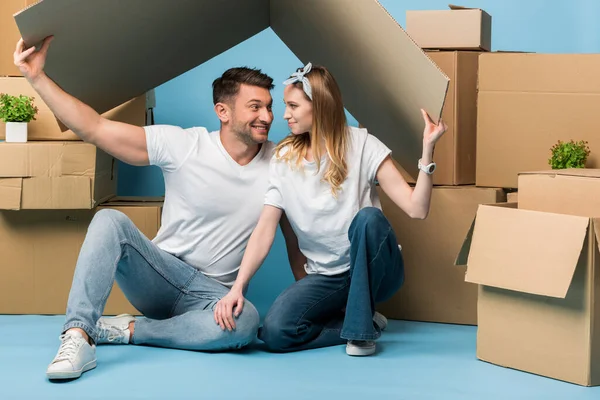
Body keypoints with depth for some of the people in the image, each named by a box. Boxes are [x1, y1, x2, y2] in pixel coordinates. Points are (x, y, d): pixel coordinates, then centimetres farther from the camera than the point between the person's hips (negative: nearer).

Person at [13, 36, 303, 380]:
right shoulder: (183, 145, -9)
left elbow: (298, 239, 6)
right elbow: (95, 129, -14)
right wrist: (38, 79, -20)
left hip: (214, 293, 1)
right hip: (162, 274, -1)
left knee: (245, 322, -36)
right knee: (109, 220, -28)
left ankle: (127, 330, -19)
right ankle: (78, 337, -34)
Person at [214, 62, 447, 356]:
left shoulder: (361, 145, -9)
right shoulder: (283, 160, -1)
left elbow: (416, 209, -16)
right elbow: (264, 230, -7)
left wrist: (427, 151, -28)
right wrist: (237, 287, -19)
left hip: (376, 270, -2)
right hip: (326, 277, 2)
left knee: (368, 217, -35)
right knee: (275, 333, -25)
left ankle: (361, 325, -21)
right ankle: (363, 321, -2)